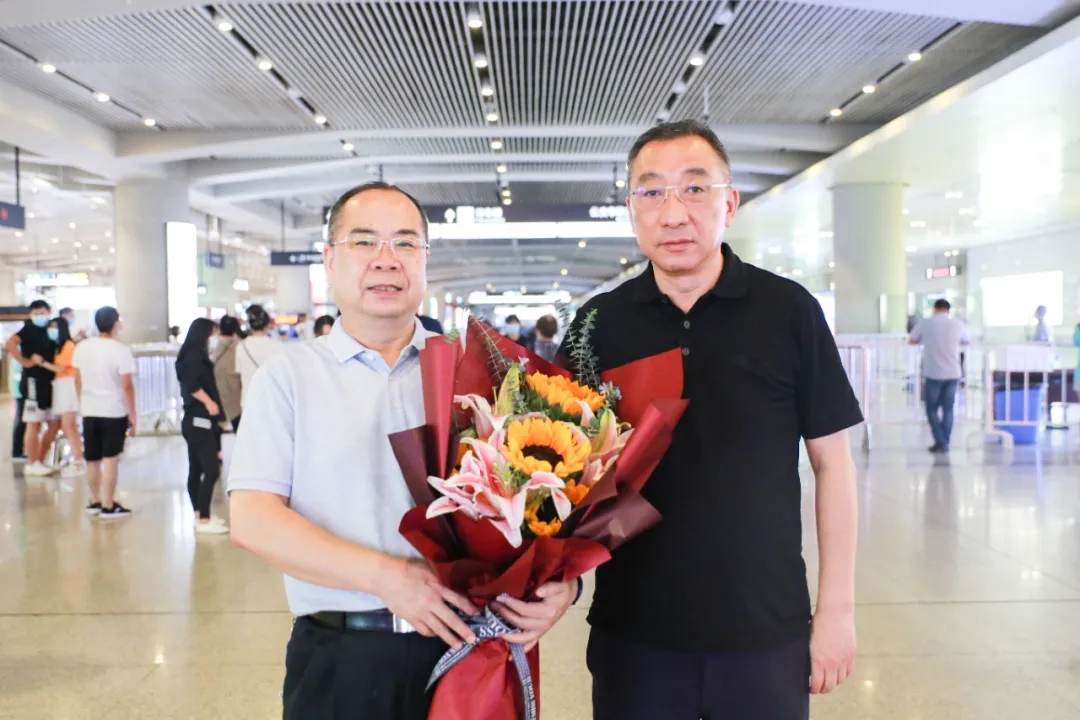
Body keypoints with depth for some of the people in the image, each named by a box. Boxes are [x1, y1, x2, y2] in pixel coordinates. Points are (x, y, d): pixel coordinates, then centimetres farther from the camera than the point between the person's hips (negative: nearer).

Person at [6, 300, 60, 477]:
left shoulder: (50, 331, 14)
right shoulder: (29, 329, -8)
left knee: (54, 424, 12)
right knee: (34, 425, -1)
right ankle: (31, 464, 7)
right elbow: (11, 343, -26)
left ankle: (41, 461, 23)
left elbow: (55, 354, 26)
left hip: (49, 382, 8)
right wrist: (25, 361, -22)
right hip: (33, 382, -8)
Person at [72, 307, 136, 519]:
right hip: (114, 412, -5)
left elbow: (78, 380, 10)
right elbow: (127, 386, -15)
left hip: (89, 412, 5)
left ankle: (95, 502, 26)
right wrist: (133, 415, -7)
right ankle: (108, 507, 2)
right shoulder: (121, 350, -15)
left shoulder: (82, 347, 1)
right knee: (110, 459, 0)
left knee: (92, 460, 14)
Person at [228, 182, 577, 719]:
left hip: (463, 649, 1)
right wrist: (385, 575, -17)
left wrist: (560, 577, -19)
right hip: (339, 661, -1)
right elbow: (253, 519, -7)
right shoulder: (288, 375, 2)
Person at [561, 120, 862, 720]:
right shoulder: (597, 323, -2)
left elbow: (831, 463, -1)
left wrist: (837, 608, -2)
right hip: (631, 633, 1)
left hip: (769, 632, -1)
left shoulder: (789, 311, -6)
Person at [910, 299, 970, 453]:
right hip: (953, 374, 3)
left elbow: (912, 341, 9)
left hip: (933, 374, -2)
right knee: (948, 409, 11)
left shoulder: (926, 323, -3)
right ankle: (945, 443, 13)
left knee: (932, 409, 9)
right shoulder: (957, 324, 4)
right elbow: (967, 341, 21)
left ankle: (939, 441, 1)